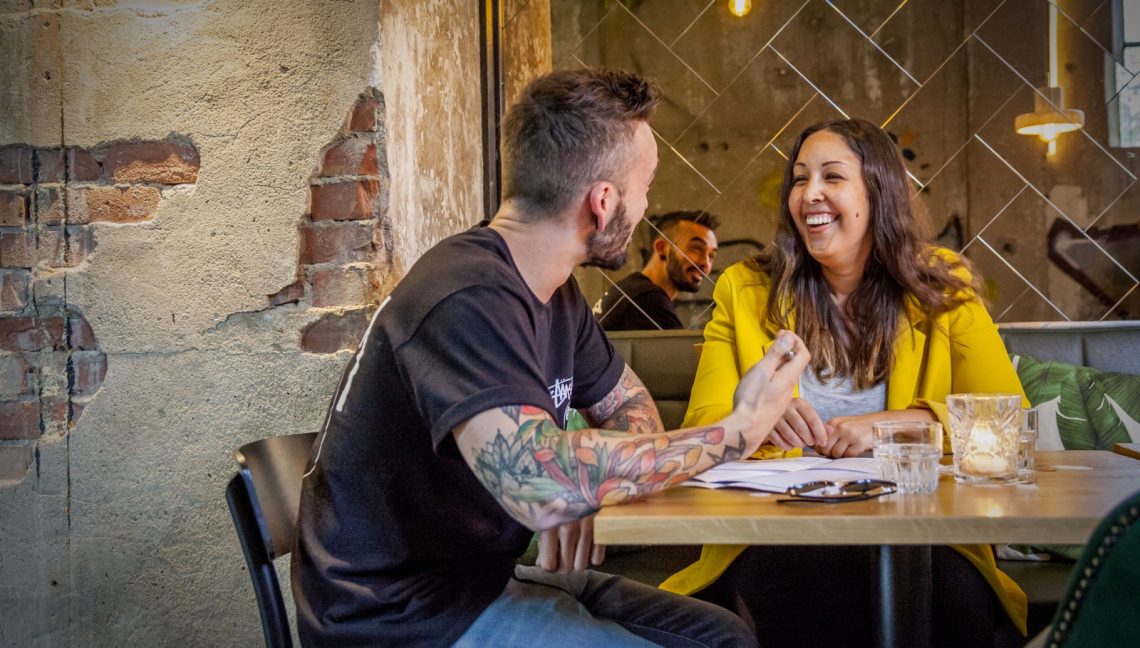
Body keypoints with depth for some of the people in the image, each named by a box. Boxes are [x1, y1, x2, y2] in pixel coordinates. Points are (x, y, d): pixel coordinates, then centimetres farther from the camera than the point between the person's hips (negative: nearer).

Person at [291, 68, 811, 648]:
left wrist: (588, 483, -8)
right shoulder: (467, 301, -26)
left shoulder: (552, 291, 4)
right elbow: (543, 487, -39)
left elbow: (627, 406, 16)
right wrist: (737, 431, -28)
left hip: (481, 577, 9)